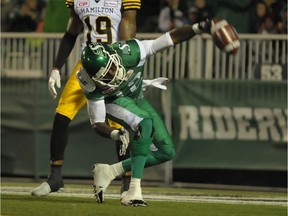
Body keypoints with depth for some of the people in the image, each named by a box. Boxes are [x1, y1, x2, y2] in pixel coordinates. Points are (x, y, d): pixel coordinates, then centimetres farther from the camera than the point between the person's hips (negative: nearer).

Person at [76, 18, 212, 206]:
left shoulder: (128, 52, -37)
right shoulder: (94, 87, -37)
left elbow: (172, 38, -33)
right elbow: (97, 123, -28)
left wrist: (198, 28, -46)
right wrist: (114, 134, -48)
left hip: (136, 98, 5)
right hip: (113, 101, -5)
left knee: (167, 152, -3)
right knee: (144, 123, -37)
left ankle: (108, 172, 1)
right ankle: (134, 189, -36)